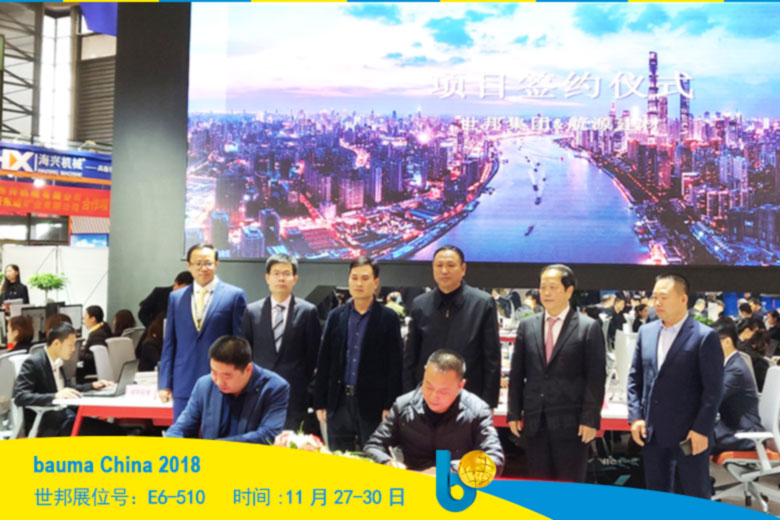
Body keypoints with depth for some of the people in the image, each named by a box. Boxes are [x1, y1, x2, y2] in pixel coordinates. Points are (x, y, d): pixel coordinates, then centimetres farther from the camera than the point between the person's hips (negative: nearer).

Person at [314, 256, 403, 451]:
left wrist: (390, 406, -8)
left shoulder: (388, 318, -2)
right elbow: (324, 362, 7)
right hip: (339, 403, 3)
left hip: (372, 404, -3)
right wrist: (320, 403, 4)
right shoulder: (336, 316, 7)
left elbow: (394, 366, -4)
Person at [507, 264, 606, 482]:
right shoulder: (527, 326, 9)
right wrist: (514, 413, 6)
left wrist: (590, 419, -10)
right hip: (535, 421, 4)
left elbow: (596, 378, -5)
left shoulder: (588, 327, -2)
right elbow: (516, 374, 10)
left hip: (571, 423, -4)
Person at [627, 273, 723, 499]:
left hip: (690, 434, -5)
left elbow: (713, 389, -11)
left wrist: (701, 429, -14)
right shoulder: (646, 331, 8)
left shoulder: (705, 336, -9)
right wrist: (635, 417, 2)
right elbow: (634, 378, 10)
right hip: (652, 432, 5)